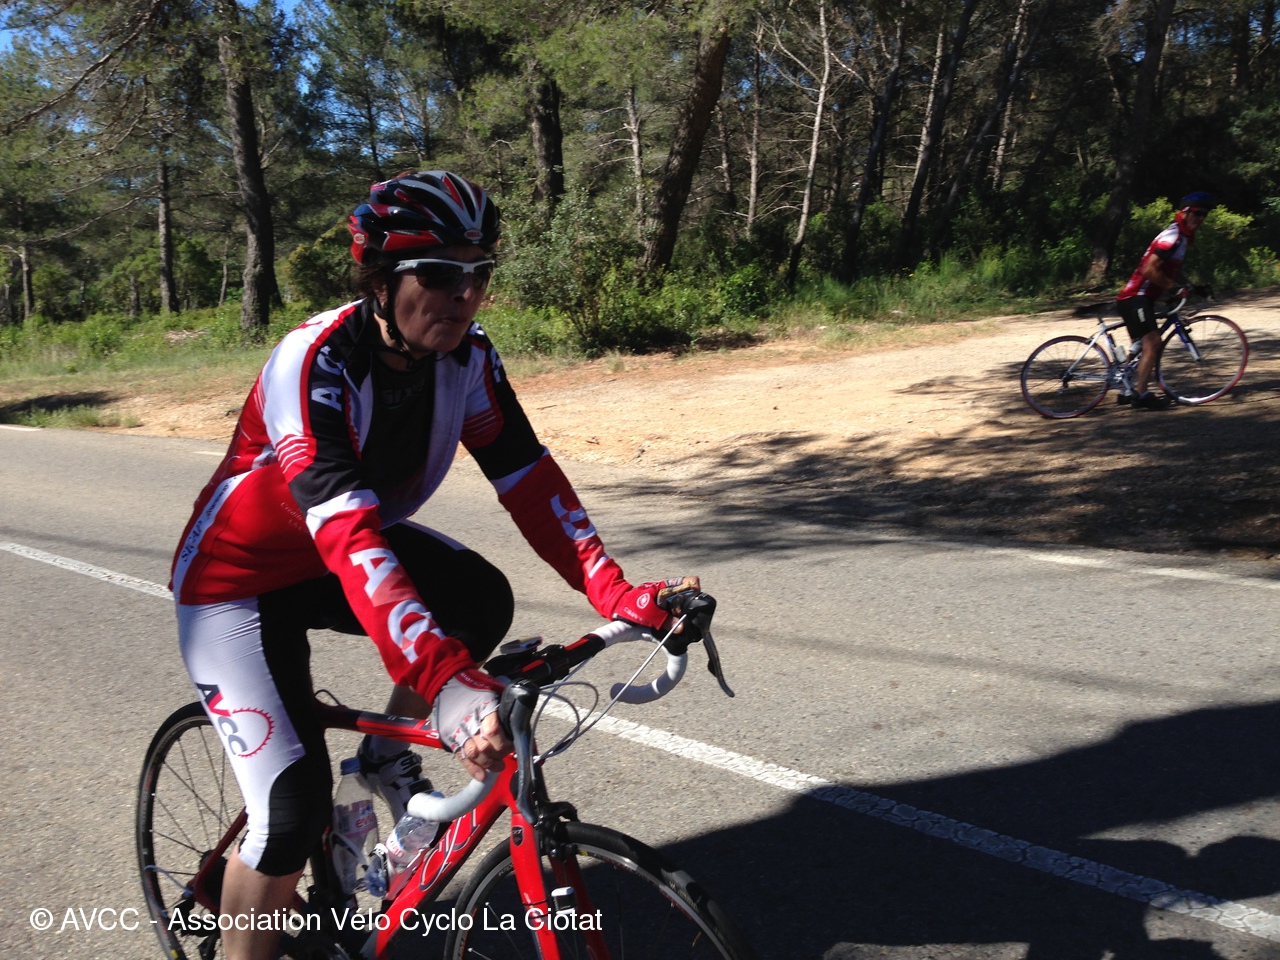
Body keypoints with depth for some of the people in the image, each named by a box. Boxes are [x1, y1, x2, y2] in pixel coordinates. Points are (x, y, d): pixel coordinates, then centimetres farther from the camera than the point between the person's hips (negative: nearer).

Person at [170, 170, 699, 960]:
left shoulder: (467, 356, -15)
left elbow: (527, 477, -19)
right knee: (295, 812, -14)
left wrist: (620, 595, -32)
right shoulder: (315, 363, -33)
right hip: (240, 577, -5)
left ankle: (387, 756, 6)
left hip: (355, 544, 6)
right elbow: (348, 538, -44)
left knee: (482, 601, -22)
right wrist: (446, 679, -55)